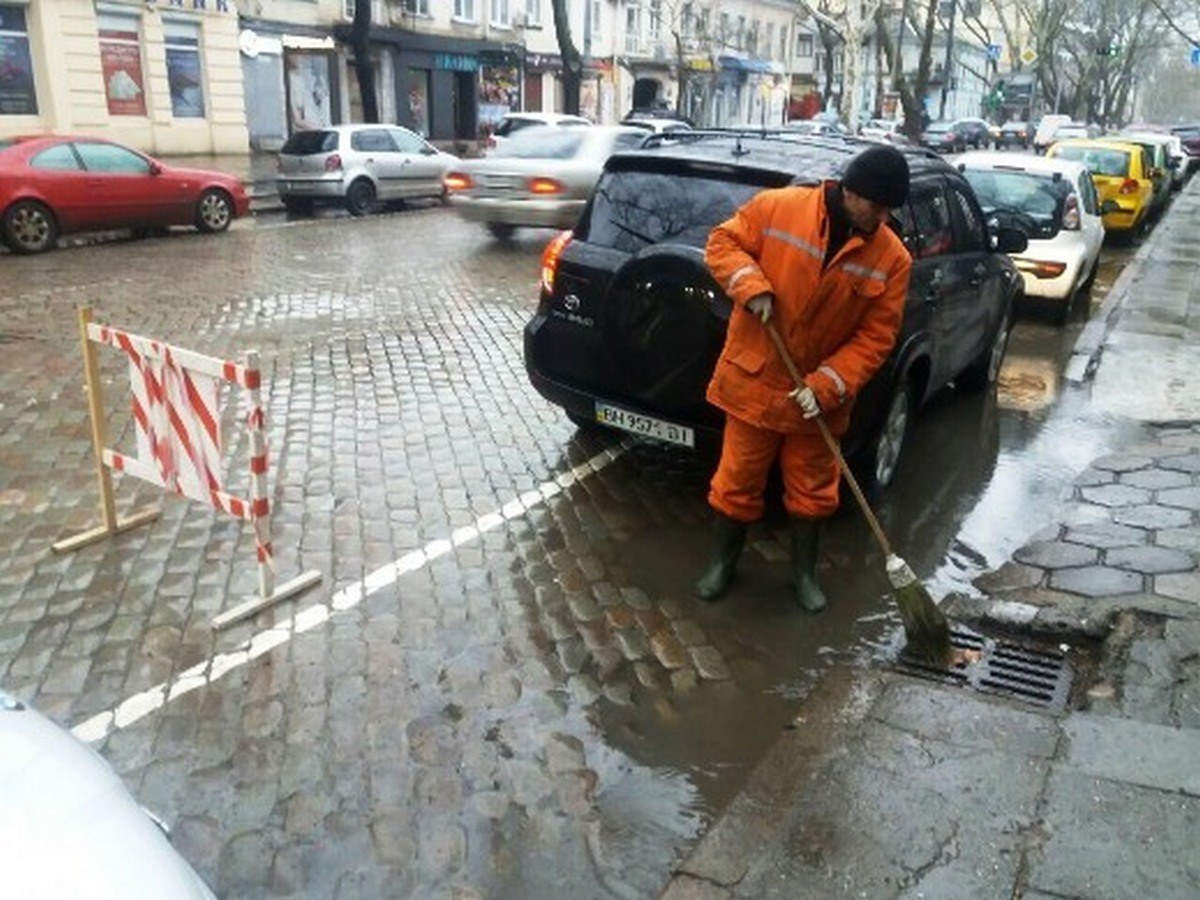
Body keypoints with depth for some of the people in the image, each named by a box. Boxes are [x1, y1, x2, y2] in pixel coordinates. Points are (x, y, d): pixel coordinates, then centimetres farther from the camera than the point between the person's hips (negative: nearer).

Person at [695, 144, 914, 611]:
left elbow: (876, 336, -6)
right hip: (754, 380, -1)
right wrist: (750, 285, -19)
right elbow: (724, 241, 0)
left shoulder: (892, 258, -7)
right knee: (737, 481, 10)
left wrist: (827, 383, -17)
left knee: (812, 490, 14)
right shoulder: (776, 206, -11)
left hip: (818, 395, 2)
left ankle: (804, 572, 34)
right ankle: (723, 561, 32)